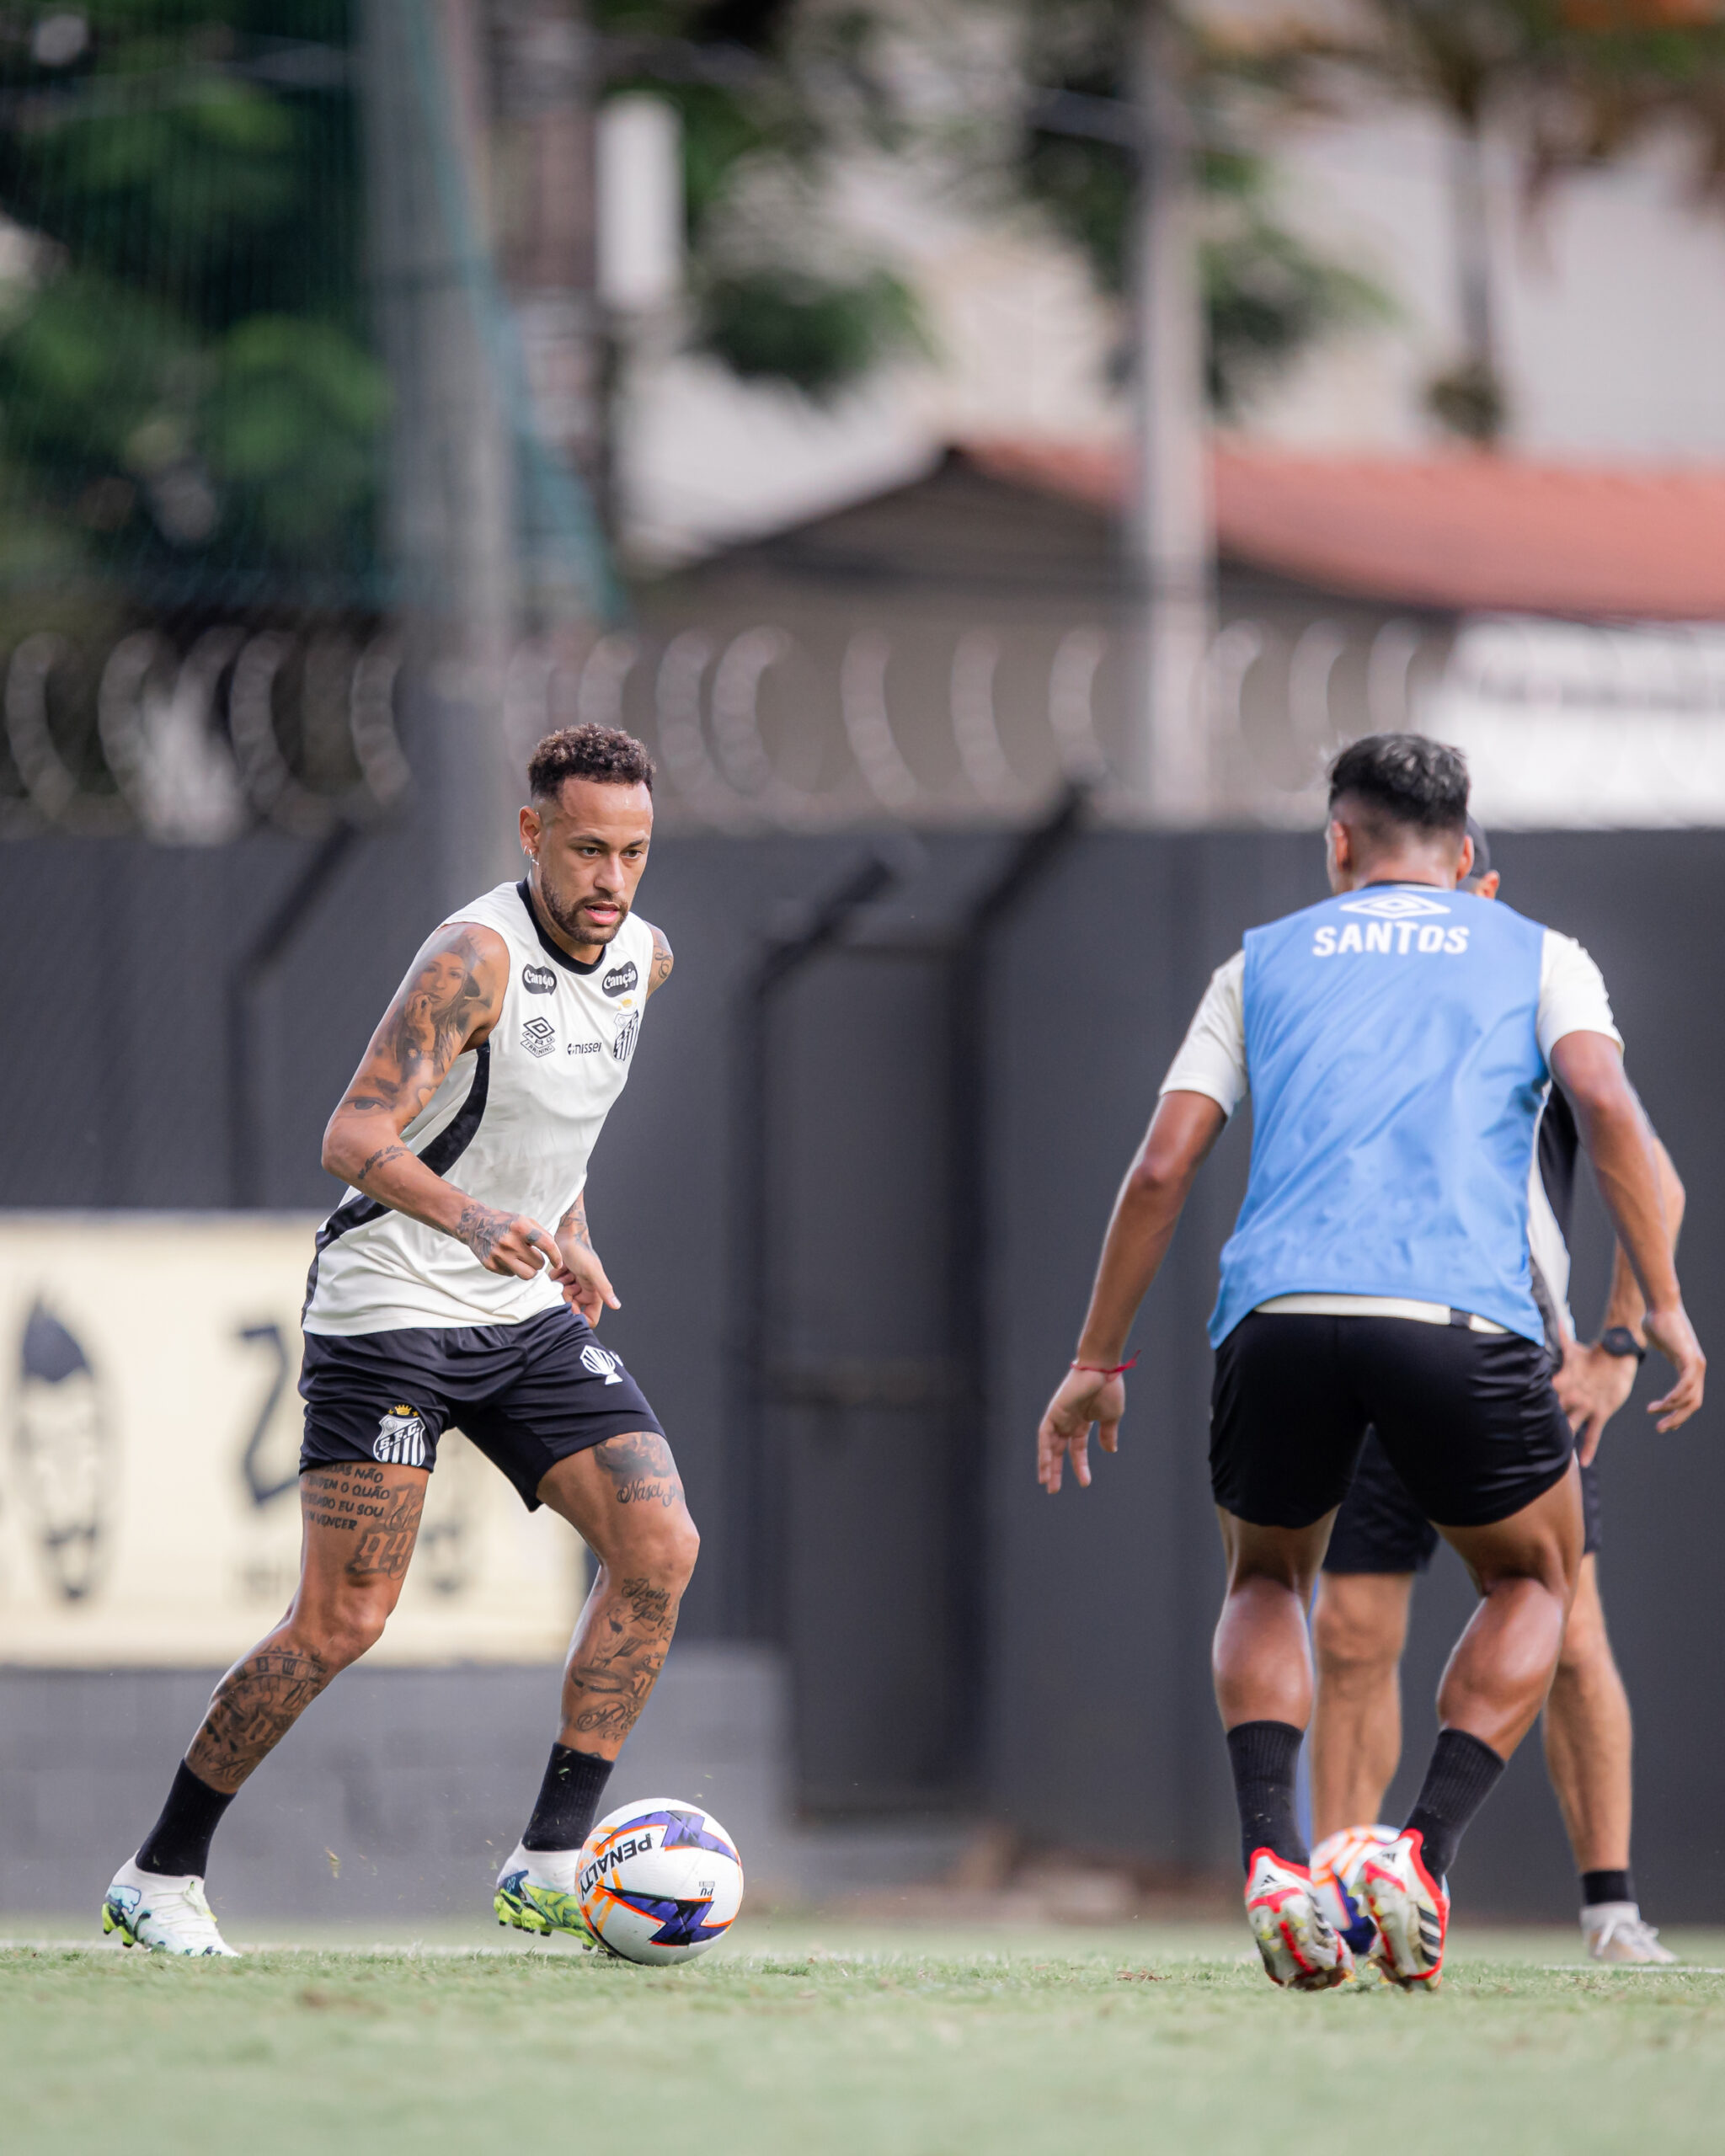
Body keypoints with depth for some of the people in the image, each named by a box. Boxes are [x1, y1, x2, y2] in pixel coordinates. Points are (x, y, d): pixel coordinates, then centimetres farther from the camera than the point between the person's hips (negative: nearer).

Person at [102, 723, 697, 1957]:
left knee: (661, 1550, -9)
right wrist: (475, 1220, -44)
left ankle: (551, 1864, -5)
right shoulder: (477, 955, -20)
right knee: (344, 1621, -11)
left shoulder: (641, 959, 5)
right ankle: (162, 1876, 4)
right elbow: (355, 1140, -28)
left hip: (528, 1317, 7)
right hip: (391, 1309, -7)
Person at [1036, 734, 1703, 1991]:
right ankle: (1423, 1856, 0)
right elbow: (1606, 1104, 0)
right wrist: (1664, 1307, 1)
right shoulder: (1538, 956, 20)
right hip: (1463, 1315, -2)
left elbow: (1162, 1170, 16)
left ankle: (1270, 1856, 2)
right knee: (1533, 1580, 23)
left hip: (1278, 1318, 2)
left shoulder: (1266, 962, 24)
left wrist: (1097, 1360, 22)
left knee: (1268, 1584, 27)